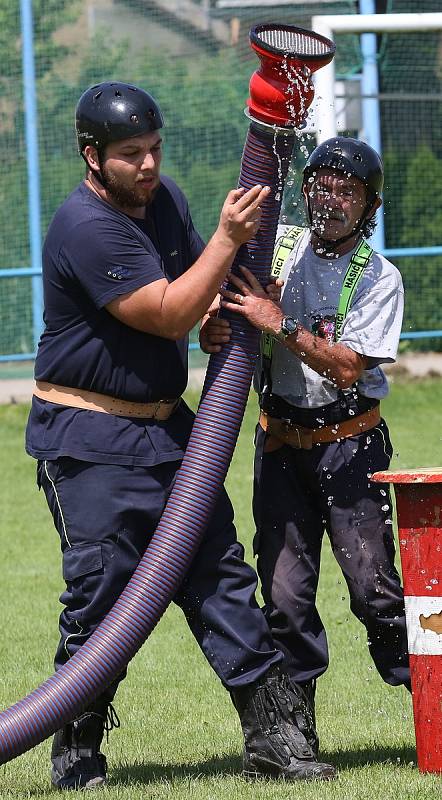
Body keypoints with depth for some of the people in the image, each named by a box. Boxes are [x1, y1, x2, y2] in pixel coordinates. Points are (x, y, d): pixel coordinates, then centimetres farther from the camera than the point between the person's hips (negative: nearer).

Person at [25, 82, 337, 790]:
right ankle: (77, 757, 6)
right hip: (90, 442, -8)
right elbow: (168, 315, -21)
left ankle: (273, 734, 4)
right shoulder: (86, 228, -19)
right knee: (100, 597, -5)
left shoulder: (164, 198, 8)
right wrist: (229, 238, -20)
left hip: (167, 425, 8)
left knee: (220, 577, 4)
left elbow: (199, 304, 20)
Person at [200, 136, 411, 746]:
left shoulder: (379, 279, -5)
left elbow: (346, 367, -16)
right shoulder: (274, 247, 5)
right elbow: (209, 314, 11)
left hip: (350, 443, -3)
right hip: (280, 440, 3)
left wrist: (279, 322, -22)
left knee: (373, 585, -10)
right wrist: (212, 329, -13)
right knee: (284, 591, -2)